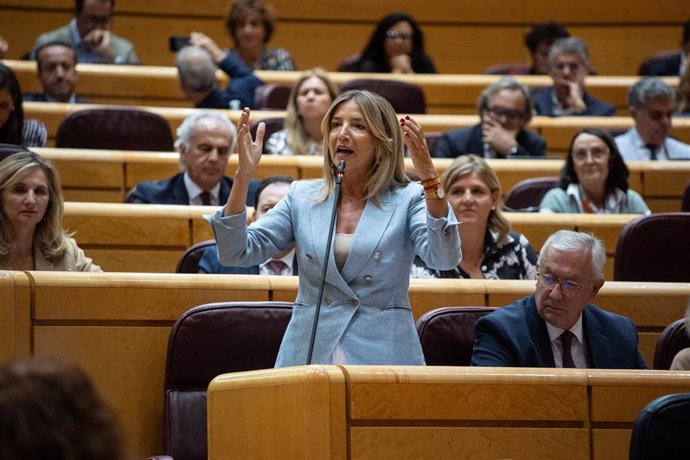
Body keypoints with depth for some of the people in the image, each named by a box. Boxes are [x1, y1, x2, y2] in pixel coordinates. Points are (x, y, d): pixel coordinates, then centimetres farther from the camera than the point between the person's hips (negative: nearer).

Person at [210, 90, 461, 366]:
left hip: (383, 355, -2)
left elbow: (443, 259, -16)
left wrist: (429, 177, -24)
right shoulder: (301, 197, 10)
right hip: (308, 354, 2)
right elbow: (236, 253, 2)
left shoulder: (408, 200, 2)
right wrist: (244, 174, -8)